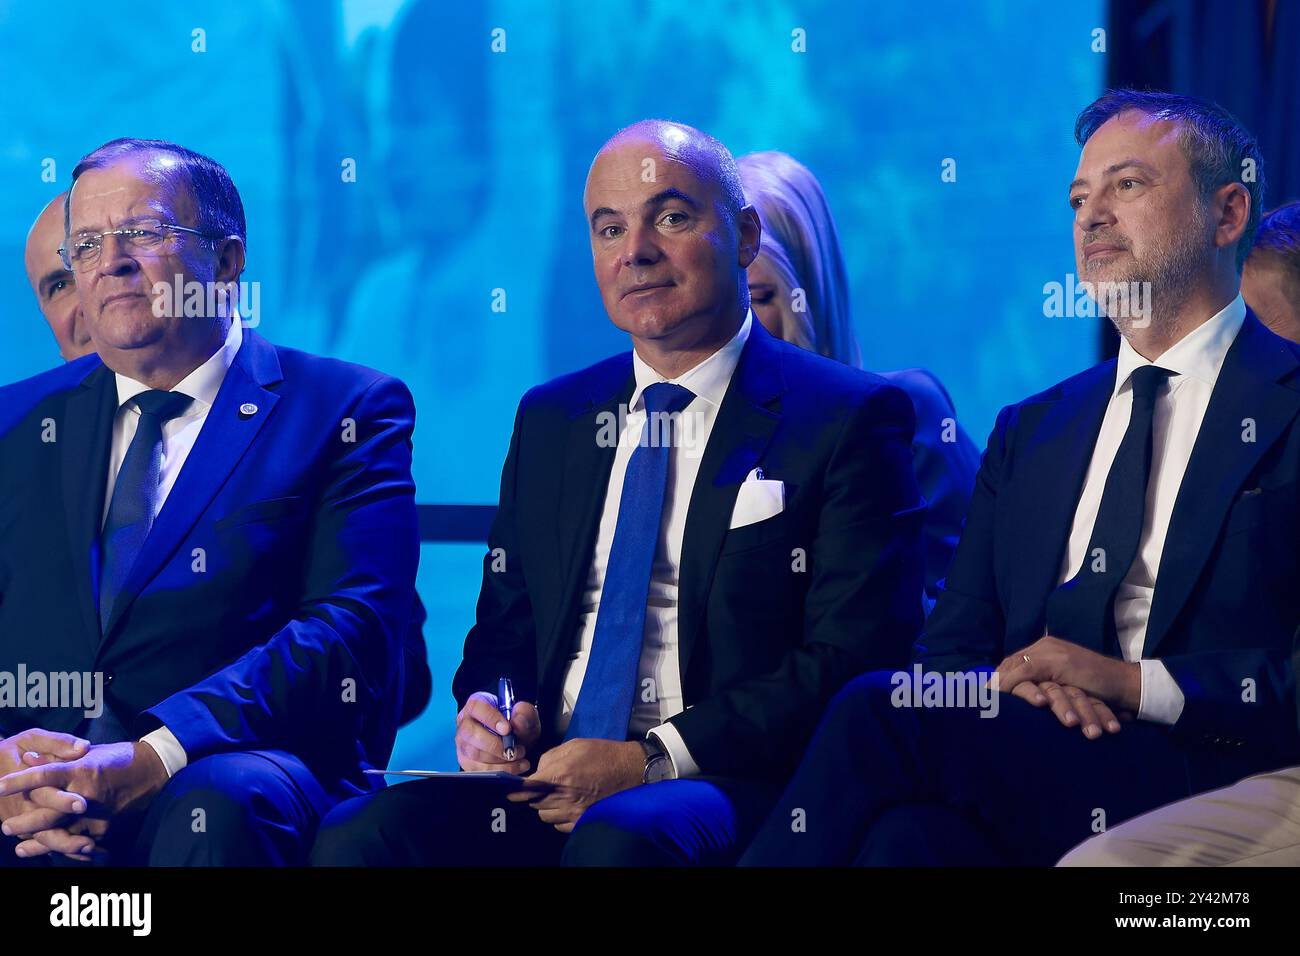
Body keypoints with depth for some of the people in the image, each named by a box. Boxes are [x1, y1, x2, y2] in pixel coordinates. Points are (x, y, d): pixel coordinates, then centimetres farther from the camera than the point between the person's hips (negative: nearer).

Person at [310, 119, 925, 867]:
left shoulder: (849, 419, 1)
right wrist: (486, 706, -1)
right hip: (549, 780, 5)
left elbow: (853, 663, -7)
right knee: (356, 834, -25)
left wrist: (652, 760, -16)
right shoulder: (551, 421, 20)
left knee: (617, 840, -39)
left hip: (738, 791, -4)